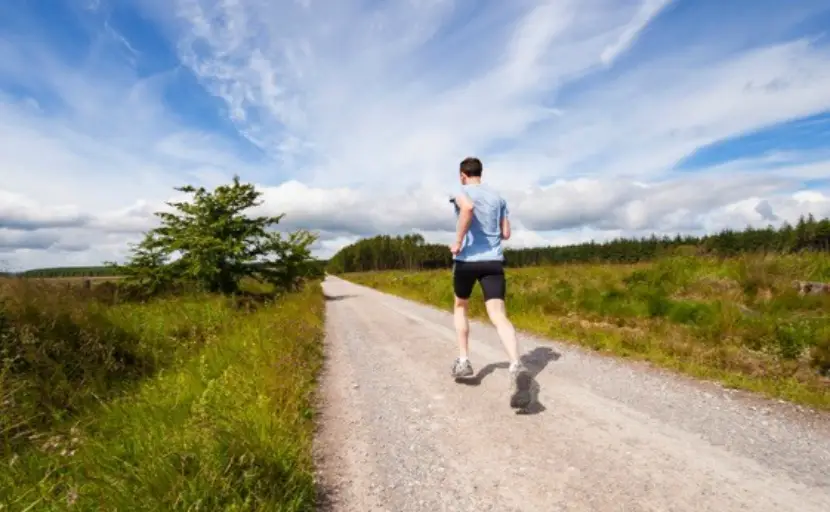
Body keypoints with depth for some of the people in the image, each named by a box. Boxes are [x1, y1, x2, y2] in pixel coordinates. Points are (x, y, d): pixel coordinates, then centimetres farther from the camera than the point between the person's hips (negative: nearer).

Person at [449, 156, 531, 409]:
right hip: (494, 260, 3)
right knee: (499, 316, -8)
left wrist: (458, 241, -16)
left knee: (461, 307, 22)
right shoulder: (498, 197, 16)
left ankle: (463, 361, 21)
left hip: (467, 259, -3)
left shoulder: (461, 192, 2)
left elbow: (467, 207, -24)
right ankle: (517, 367, -31)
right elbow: (506, 234, 16)